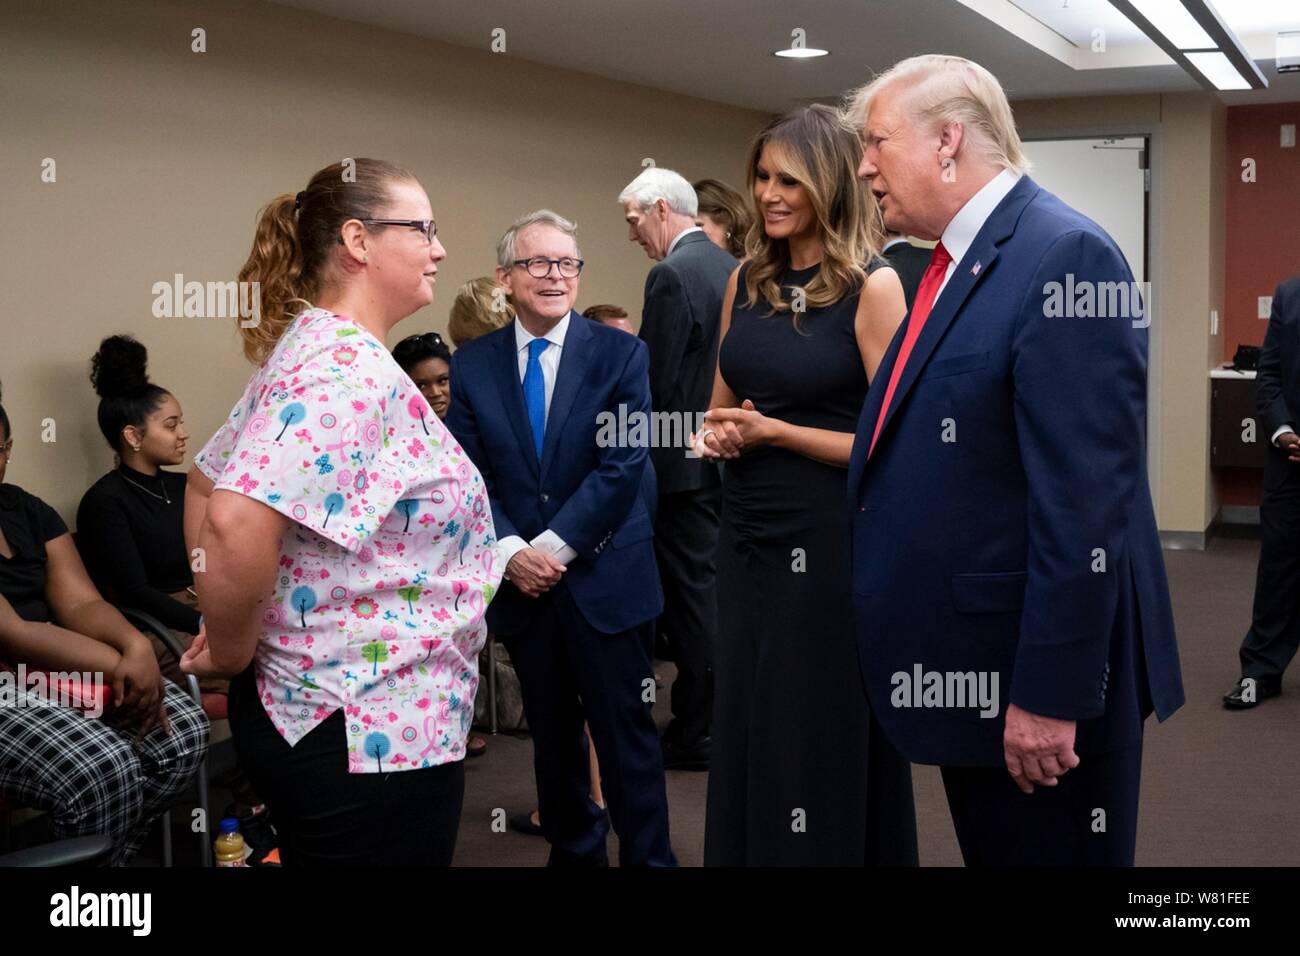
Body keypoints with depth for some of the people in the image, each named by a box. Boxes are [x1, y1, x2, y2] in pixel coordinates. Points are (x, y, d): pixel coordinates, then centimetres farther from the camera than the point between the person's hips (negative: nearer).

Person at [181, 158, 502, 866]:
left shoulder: (311, 350, 10)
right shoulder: (350, 368, -21)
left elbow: (205, 489, 19)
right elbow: (235, 521, -34)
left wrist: (231, 633, 13)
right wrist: (232, 653, -18)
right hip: (372, 737, -10)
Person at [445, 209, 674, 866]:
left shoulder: (620, 354, -2)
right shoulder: (471, 365, 5)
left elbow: (622, 466, -10)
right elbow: (469, 477, 2)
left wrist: (556, 545, -14)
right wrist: (510, 551, -13)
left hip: (604, 580, -3)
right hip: (521, 585, 3)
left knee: (626, 736, 3)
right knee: (551, 735, 15)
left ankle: (648, 856, 15)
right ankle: (573, 850, 30)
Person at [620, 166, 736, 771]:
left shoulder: (671, 275, -17)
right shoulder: (729, 266, 11)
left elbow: (657, 383, -20)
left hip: (684, 460, -9)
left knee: (690, 591, -1)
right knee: (715, 585, 16)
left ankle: (694, 735, 8)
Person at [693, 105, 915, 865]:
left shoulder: (872, 286, -11)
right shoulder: (745, 283, 7)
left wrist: (773, 432, -15)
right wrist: (717, 434, -3)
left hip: (832, 541, -6)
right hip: (748, 535, 6)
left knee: (824, 746, 5)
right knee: (747, 738, 14)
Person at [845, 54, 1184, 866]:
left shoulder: (1065, 255, -18)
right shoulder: (959, 263, 12)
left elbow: (1084, 503, -24)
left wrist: (1049, 692, -24)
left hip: (1034, 669, -9)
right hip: (974, 660, 9)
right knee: (992, 852, 20)